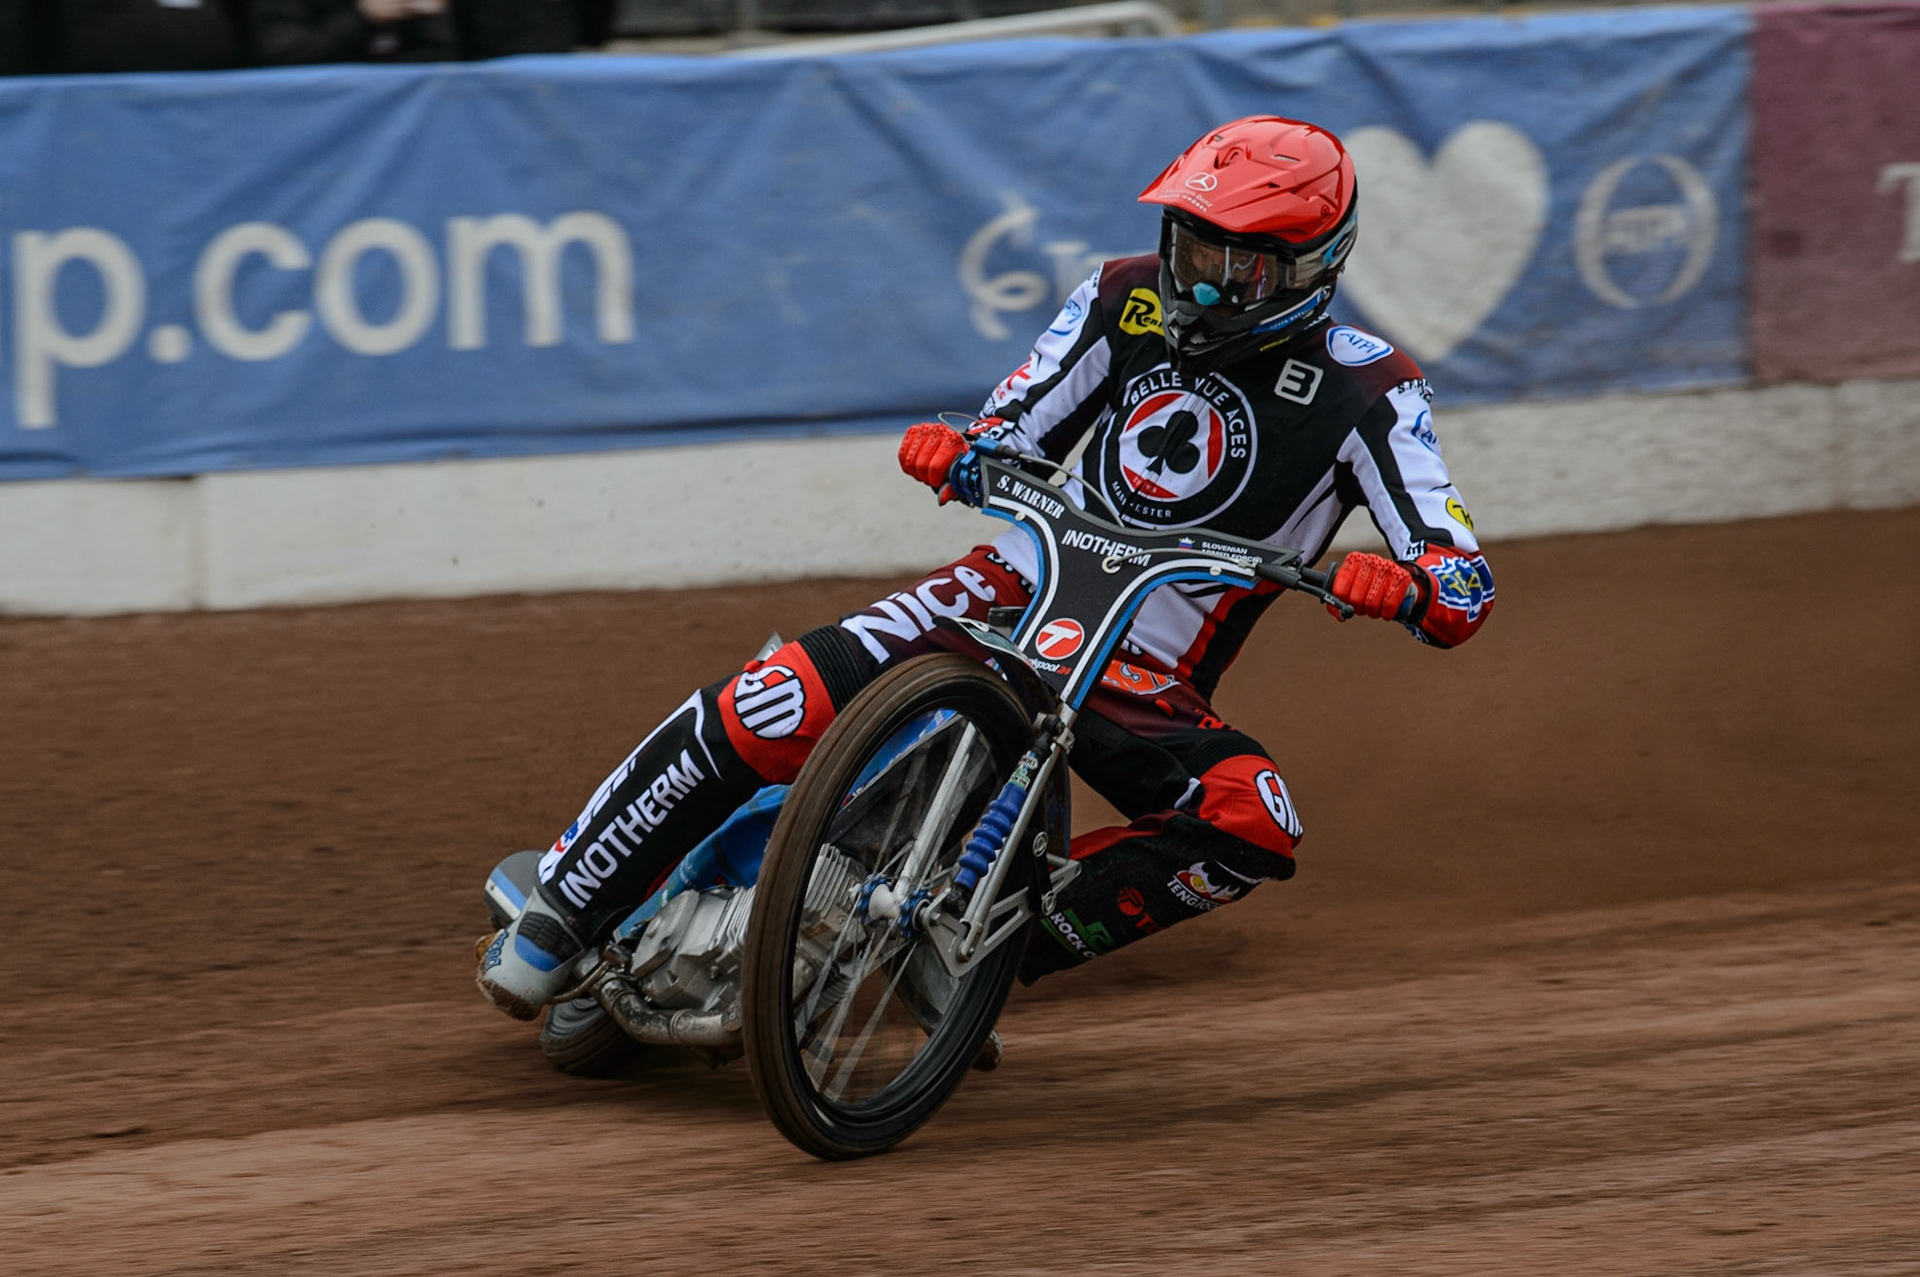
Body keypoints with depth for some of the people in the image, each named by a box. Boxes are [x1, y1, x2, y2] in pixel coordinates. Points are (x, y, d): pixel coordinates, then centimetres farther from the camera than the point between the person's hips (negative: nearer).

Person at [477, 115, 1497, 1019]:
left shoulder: (1364, 392, -7)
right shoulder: (1127, 300, 4)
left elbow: (1466, 591, -13)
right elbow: (1013, 437, 11)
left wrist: (1403, 588, -37)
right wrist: (955, 451, -13)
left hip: (1146, 685, -1)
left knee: (1252, 825, -33)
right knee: (780, 703, -22)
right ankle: (561, 908, -8)